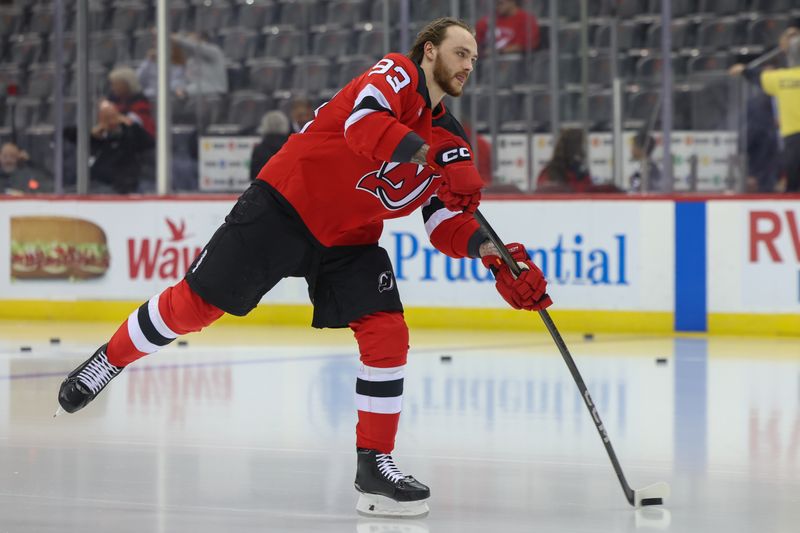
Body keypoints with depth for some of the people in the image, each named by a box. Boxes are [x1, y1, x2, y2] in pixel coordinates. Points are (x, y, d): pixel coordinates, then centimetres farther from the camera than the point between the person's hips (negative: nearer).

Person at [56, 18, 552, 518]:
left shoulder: (451, 139, 10)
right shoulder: (397, 73, -11)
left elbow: (444, 219, 9)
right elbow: (363, 124, -32)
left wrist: (491, 252, -9)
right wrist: (433, 157, -40)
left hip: (350, 239, 6)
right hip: (284, 207, -6)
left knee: (387, 335, -10)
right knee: (195, 304, -2)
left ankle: (375, 463, -2)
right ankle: (109, 361, 22)